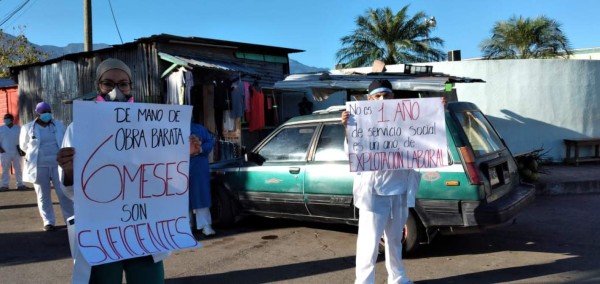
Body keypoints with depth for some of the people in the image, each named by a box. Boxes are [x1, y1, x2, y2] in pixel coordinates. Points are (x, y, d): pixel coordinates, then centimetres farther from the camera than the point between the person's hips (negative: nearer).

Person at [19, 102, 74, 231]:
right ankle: (48, 221, 11)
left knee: (64, 193, -1)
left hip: (58, 164, 1)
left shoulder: (58, 124, 7)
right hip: (39, 166, -1)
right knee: (43, 195, 3)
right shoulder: (28, 128, 2)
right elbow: (24, 146, 14)